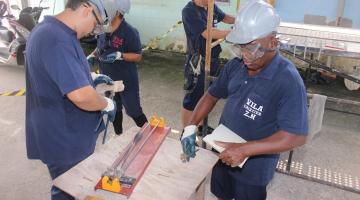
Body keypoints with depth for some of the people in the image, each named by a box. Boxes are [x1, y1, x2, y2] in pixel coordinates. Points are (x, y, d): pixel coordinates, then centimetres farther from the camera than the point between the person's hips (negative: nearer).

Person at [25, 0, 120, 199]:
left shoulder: (50, 30, 6)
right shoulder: (58, 40, -30)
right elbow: (81, 96, -37)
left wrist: (91, 77, 14)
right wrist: (108, 104, -18)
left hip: (63, 133, 10)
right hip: (64, 139, -10)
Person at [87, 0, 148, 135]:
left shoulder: (129, 32, -19)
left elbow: (138, 56, -16)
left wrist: (119, 55, -29)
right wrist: (92, 56, -2)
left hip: (126, 81, -6)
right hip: (109, 80, 7)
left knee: (134, 111, 2)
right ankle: (118, 136, 40)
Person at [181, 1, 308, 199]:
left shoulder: (288, 80, -27)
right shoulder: (235, 65, -8)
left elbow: (296, 136, -30)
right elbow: (212, 95, 3)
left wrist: (244, 149, -34)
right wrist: (191, 125, -10)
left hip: (253, 166, -5)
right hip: (223, 153, 5)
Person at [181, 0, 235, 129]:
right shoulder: (189, 11, -20)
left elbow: (224, 17, 22)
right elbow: (207, 33, -27)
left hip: (213, 60, 8)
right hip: (198, 63, -8)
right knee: (191, 100, 5)